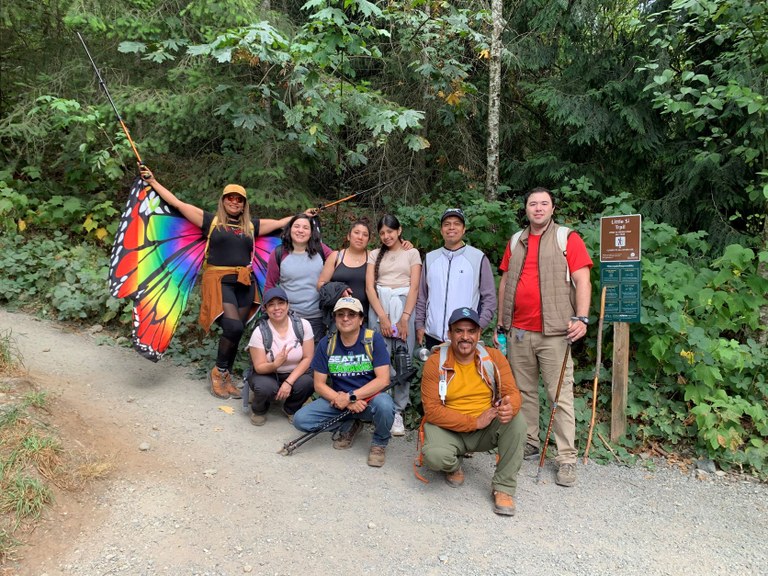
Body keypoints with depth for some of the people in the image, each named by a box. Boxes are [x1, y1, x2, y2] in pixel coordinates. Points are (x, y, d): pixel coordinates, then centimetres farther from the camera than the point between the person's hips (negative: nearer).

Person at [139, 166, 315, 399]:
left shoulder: (251, 225, 16)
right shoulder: (210, 220, 6)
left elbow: (280, 222, 23)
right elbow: (177, 203, 6)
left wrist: (303, 215, 23)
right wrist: (153, 181, 7)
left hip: (245, 284, 4)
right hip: (219, 280, -4)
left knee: (235, 332, 5)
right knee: (234, 327, -19)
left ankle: (226, 378, 20)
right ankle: (218, 372, 3)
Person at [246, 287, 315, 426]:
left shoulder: (303, 325, -14)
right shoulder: (260, 332, -18)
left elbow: (308, 358, -12)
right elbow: (259, 367, -15)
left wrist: (289, 382, -24)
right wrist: (275, 364, -38)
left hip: (295, 373, 1)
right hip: (267, 374, -1)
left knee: (308, 382, -32)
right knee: (265, 387, -35)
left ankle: (291, 409, 4)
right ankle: (258, 410, 4)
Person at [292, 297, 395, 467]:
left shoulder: (373, 339, -13)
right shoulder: (326, 343, -4)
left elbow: (383, 380, -18)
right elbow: (319, 384, -3)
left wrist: (350, 397, -24)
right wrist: (344, 401, -18)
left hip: (370, 397, -3)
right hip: (338, 399, 3)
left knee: (384, 404, -37)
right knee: (300, 420, -17)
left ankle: (379, 443, -2)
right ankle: (349, 426, 9)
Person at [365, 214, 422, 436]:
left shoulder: (411, 253, 11)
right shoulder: (375, 255, 15)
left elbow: (414, 287, 1)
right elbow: (369, 287, 5)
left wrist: (404, 318, -10)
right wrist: (382, 316, -8)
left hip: (404, 305, -1)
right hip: (378, 306, 1)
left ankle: (397, 411, 0)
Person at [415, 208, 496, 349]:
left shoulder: (479, 258, 1)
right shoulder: (430, 258, 11)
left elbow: (489, 297, 1)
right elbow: (422, 296, 14)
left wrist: (479, 327, -7)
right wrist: (419, 325, 8)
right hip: (433, 336, 3)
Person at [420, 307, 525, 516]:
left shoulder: (494, 357, -4)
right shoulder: (435, 363, -11)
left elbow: (512, 392, -9)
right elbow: (432, 410, -16)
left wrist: (509, 408, -35)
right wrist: (474, 421, -24)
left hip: (487, 430, 2)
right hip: (448, 428, -2)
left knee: (517, 421, -26)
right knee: (434, 456, -33)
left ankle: (503, 487, -9)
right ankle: (454, 466, 9)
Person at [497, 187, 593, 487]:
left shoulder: (568, 239, 2)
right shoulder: (515, 242, 15)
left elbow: (582, 281, -5)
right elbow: (505, 282, 18)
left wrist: (582, 318, -17)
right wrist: (501, 321, 14)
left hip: (554, 331, -4)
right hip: (518, 331, 4)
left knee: (561, 394, -2)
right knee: (524, 390, 12)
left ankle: (566, 458, 5)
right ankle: (529, 443, 25)